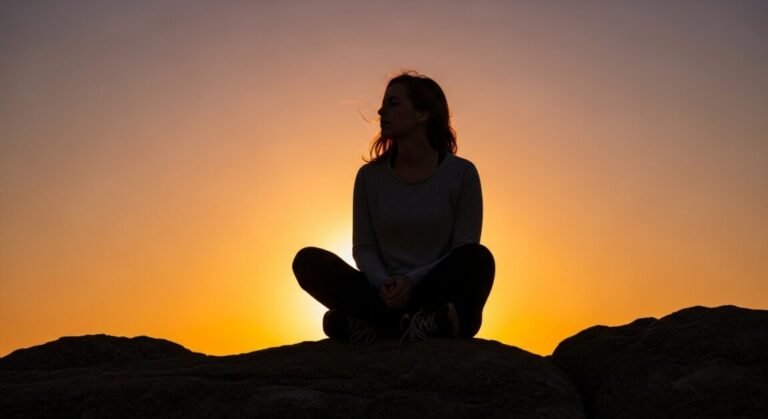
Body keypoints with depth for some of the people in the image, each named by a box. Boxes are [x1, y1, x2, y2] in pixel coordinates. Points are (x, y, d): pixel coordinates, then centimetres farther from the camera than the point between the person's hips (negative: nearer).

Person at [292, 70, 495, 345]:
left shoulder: (461, 172, -1)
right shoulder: (370, 176, 7)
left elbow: (466, 253, -5)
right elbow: (363, 247, 5)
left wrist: (412, 281, -19)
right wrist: (383, 284, -16)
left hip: (438, 295, -2)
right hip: (385, 296, 2)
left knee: (479, 258, -32)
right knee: (308, 260, -20)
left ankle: (379, 322, -29)